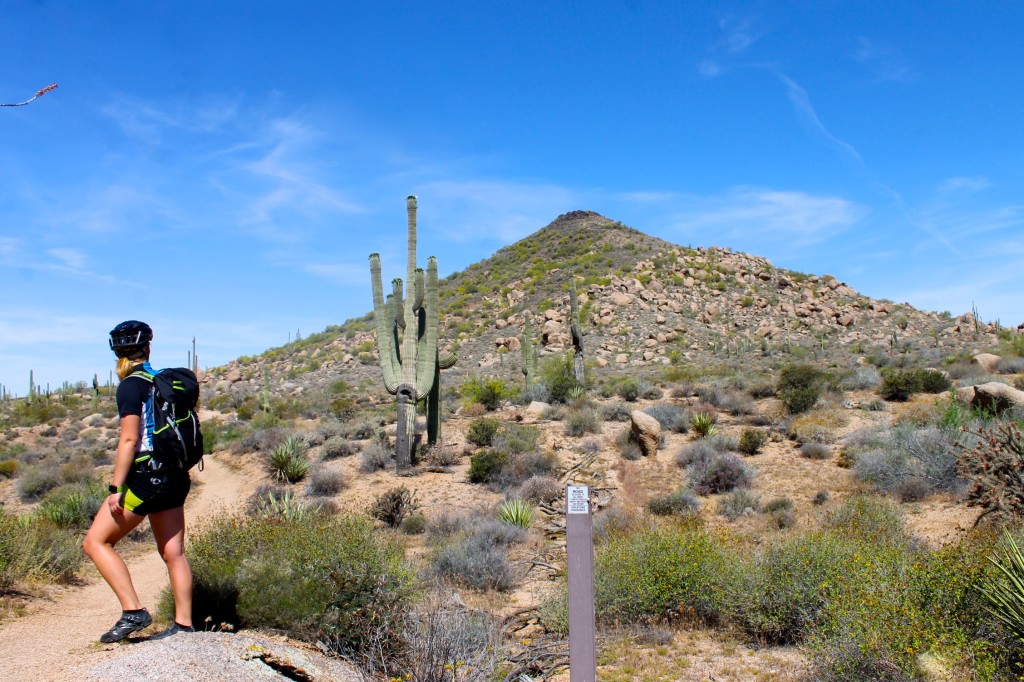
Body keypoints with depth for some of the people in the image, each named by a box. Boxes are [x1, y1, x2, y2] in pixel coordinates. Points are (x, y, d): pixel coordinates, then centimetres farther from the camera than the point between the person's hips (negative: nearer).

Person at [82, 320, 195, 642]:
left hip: (146, 477, -8)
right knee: (173, 553, 10)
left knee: (96, 542, 4)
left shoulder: (131, 386, -10)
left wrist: (116, 488, -15)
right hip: (174, 477, 8)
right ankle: (183, 624, 13)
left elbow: (129, 439, -16)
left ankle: (133, 612, -4)